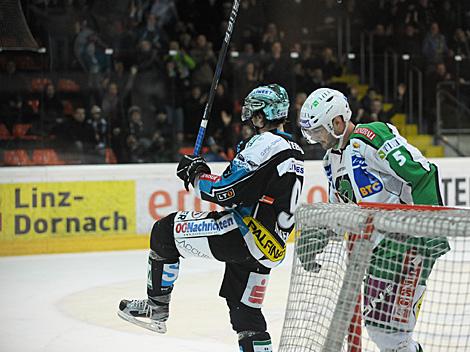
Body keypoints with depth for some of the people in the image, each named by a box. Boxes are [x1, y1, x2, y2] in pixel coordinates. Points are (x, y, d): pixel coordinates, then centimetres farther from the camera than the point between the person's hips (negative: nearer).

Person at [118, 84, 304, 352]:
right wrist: (204, 173, 15)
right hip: (268, 251, 9)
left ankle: (156, 308, 8)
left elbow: (226, 192, -16)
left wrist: (198, 175, 3)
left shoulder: (265, 144, -11)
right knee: (246, 313, 15)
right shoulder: (295, 151, 19)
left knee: (165, 232, 2)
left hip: (245, 236, -9)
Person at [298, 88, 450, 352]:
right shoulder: (333, 159, 15)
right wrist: (316, 239, 13)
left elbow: (422, 173, -21)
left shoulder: (371, 138, -16)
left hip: (410, 234, -10)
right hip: (377, 240, 10)